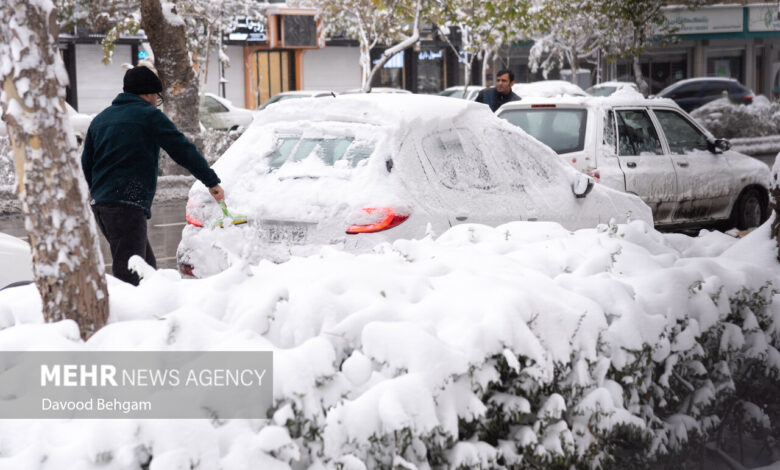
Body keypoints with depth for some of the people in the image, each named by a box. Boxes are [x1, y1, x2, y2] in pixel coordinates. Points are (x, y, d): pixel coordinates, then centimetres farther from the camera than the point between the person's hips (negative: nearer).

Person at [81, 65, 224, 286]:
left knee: (146, 264, 16)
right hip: (127, 204, -8)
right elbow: (183, 150, -3)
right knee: (129, 275, -12)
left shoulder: (100, 119, 21)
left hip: (100, 204, 8)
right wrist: (212, 181, 2)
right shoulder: (149, 115, -1)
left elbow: (86, 164, 23)